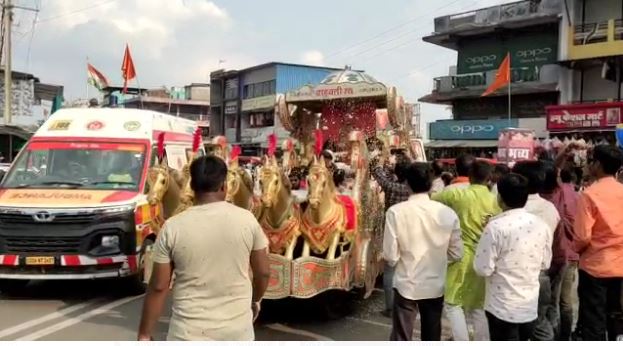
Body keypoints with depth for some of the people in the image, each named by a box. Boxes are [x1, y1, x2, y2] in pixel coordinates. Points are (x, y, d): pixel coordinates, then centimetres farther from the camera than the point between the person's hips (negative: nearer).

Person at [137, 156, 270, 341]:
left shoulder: (173, 227, -9)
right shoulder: (247, 220, -6)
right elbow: (263, 272, 3)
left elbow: (158, 287, -6)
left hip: (190, 332, -1)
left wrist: (144, 334, 4)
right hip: (238, 328, 2)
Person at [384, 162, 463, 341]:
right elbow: (456, 253, -1)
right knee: (432, 337, 19)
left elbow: (390, 255, -14)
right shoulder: (448, 213, -9)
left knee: (401, 338, 8)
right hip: (435, 285, 3)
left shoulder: (396, 212, -16)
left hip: (406, 285, -2)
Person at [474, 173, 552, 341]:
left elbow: (483, 269, -17)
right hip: (530, 305, 5)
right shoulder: (540, 224, -2)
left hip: (503, 307, -5)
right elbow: (545, 263, 9)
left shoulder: (496, 226, -20)